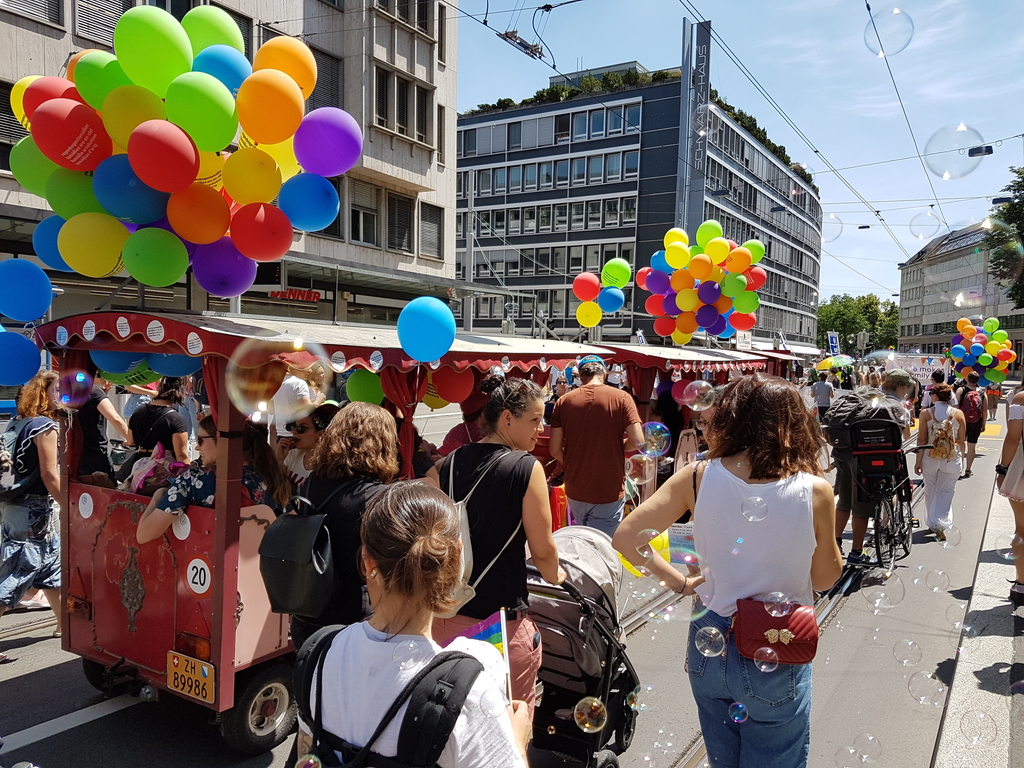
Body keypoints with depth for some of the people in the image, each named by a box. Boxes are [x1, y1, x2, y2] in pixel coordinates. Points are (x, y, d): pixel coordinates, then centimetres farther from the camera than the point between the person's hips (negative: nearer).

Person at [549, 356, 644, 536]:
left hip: (575, 490, 3)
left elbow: (555, 449, -1)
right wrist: (617, 447, 8)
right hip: (609, 492, -3)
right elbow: (638, 441, -13)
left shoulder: (564, 401, -1)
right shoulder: (621, 397, -7)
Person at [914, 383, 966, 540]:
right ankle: (940, 524, -10)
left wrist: (918, 461, 0)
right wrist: (961, 460, 14)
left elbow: (921, 440, -6)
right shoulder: (958, 414, -1)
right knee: (945, 492, 5)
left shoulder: (926, 413, -5)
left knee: (931, 492, 14)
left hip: (930, 458, 0)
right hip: (952, 459, 0)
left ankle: (933, 524, 24)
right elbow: (962, 441, 3)